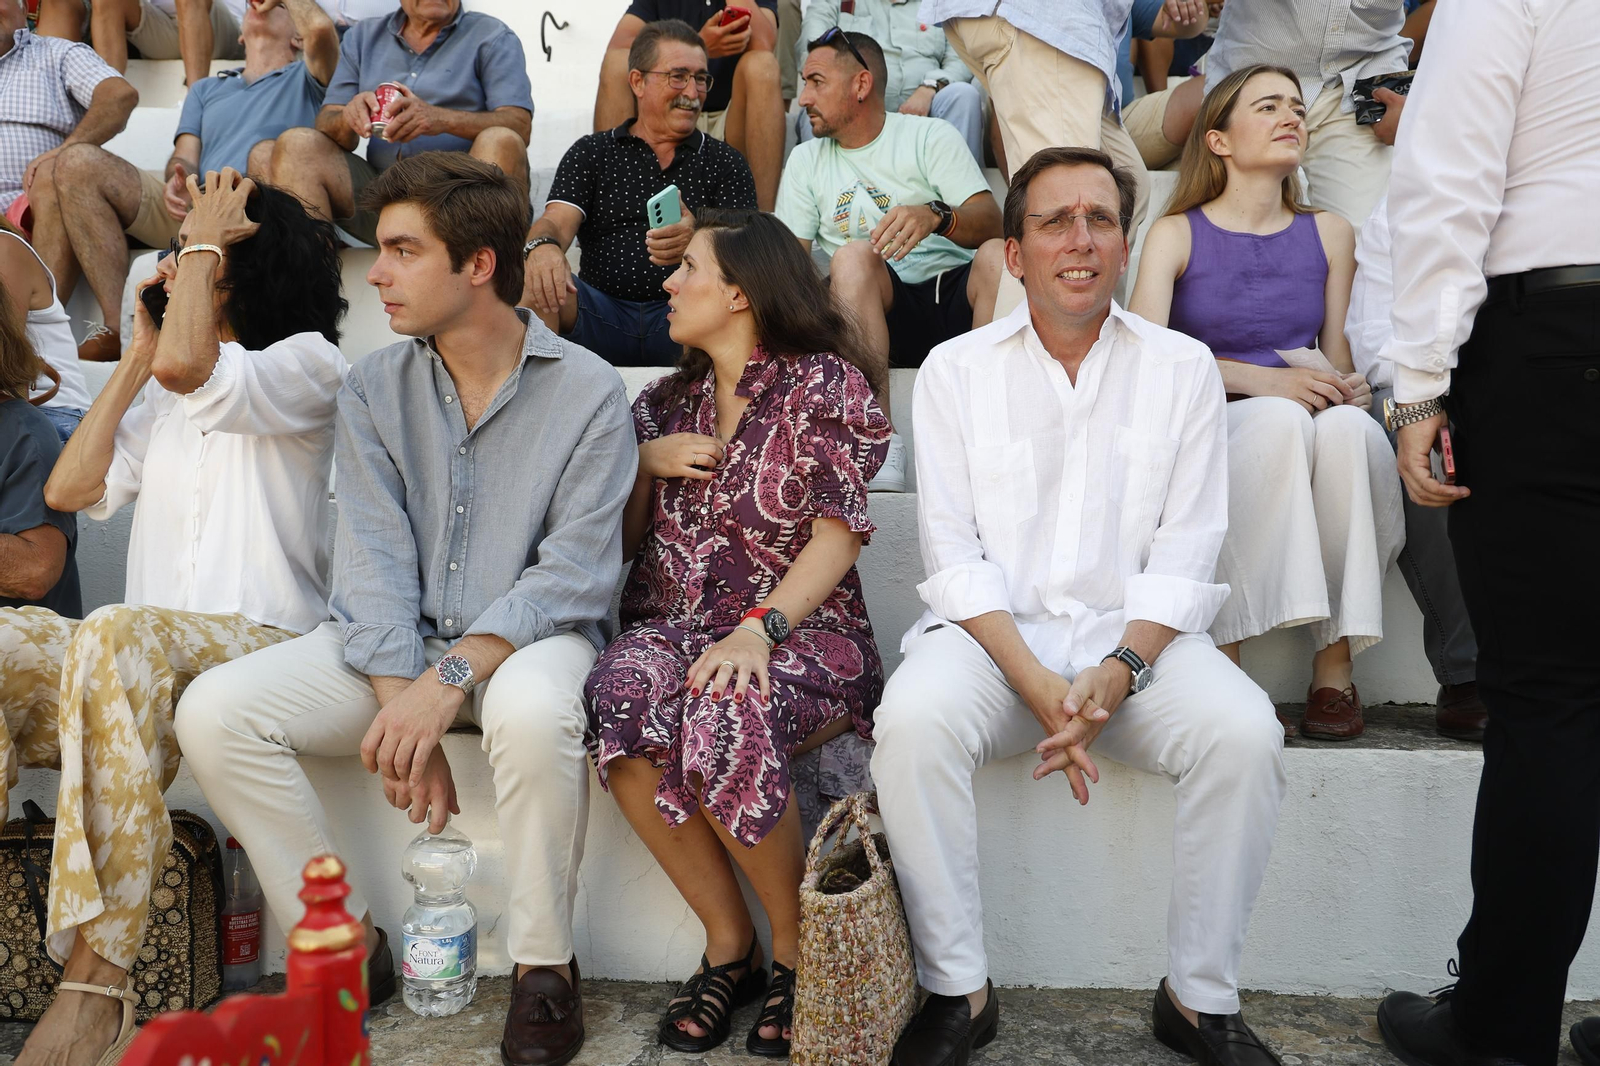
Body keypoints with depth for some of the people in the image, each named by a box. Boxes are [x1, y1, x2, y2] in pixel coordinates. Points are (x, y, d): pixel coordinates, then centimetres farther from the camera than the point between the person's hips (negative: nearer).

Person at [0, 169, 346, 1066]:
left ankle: (97, 984, -39)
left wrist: (206, 237, -3)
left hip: (258, 651, -7)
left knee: (115, 637, -37)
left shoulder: (309, 364, 2)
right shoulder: (162, 395, 26)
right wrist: (135, 361, 18)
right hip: (144, 662, 7)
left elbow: (187, 364, -19)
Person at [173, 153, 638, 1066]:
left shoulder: (587, 391, -6)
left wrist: (451, 677, -25)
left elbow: (575, 574, -13)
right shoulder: (374, 389, 7)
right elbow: (374, 559, -3)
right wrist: (401, 703, -17)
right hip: (394, 647, 5)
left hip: (524, 640, -4)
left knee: (531, 711, -38)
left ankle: (546, 965, -13)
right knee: (214, 711, -16)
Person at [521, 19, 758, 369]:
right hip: (603, 311, 1)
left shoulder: (726, 163, 14)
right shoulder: (589, 153, 16)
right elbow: (556, 222, 0)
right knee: (533, 277, -25)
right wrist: (543, 247, -28)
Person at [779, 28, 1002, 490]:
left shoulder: (930, 136, 9)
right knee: (852, 256, -30)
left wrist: (935, 217, -27)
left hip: (956, 296, -1)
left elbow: (989, 223, -5)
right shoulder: (806, 160, 19)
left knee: (997, 255, -31)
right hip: (879, 312, 1)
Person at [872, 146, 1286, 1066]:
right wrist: (1037, 685, -15)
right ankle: (958, 992, -11)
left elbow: (1185, 553, 2)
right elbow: (955, 554, -1)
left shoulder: (1184, 367, 9)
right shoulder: (956, 370, 7)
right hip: (992, 632, -1)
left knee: (1245, 732, -27)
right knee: (912, 720, -30)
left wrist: (1118, 670, -16)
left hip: (1135, 635, 1)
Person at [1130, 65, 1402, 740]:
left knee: (1349, 427, -32)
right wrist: (1262, 380, -21)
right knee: (1281, 418, -36)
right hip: (1206, 433, -3)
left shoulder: (1328, 235, 16)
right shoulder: (1176, 235, 5)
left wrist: (1348, 390, -6)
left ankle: (1335, 664, -27)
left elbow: (1335, 355, 19)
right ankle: (1220, 655, -34)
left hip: (1314, 435, 3)